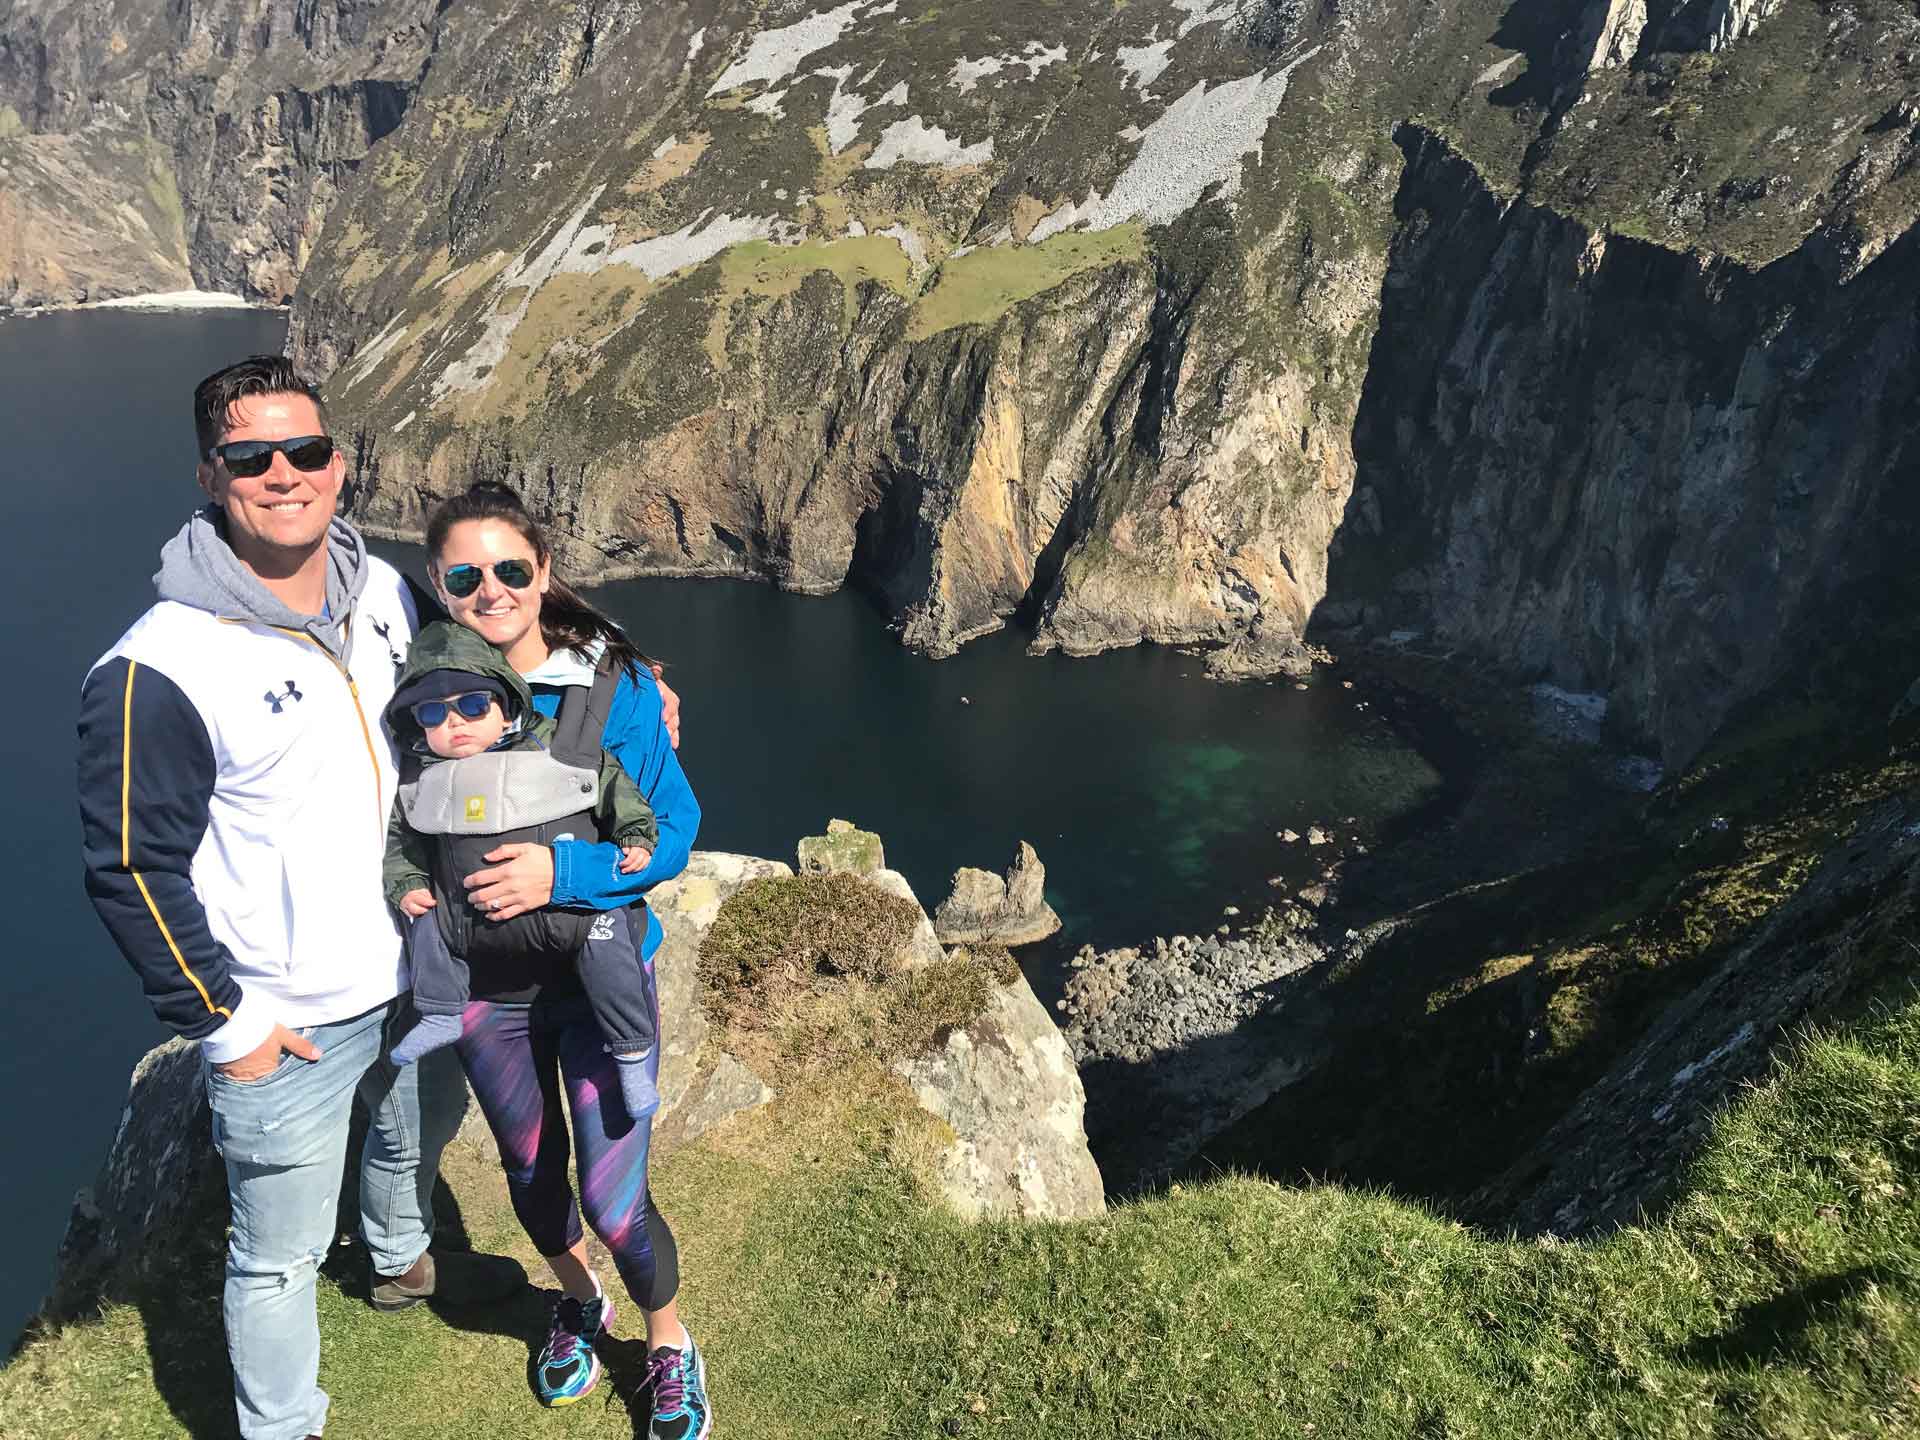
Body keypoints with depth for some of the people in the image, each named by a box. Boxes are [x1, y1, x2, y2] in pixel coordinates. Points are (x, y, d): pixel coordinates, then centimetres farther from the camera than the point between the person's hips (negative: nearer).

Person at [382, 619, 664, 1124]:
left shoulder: (557, 748, -3)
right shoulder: (420, 780, 6)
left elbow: (615, 788, 5)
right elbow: (399, 838, 19)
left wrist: (636, 836, -4)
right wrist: (405, 885, 6)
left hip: (568, 907, -4)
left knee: (606, 940, -22)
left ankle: (632, 1053, -6)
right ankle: (441, 1015, 22)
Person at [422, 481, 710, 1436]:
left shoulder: (617, 685, -16)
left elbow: (674, 831, -14)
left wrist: (564, 872, -28)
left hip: (601, 971, -3)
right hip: (485, 985, 3)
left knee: (613, 1202, -1)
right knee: (529, 1173, 23)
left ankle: (669, 1343, 31)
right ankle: (578, 1302, 55)